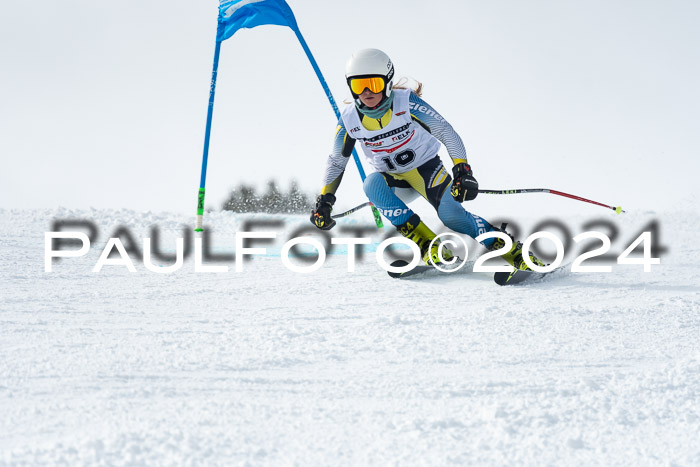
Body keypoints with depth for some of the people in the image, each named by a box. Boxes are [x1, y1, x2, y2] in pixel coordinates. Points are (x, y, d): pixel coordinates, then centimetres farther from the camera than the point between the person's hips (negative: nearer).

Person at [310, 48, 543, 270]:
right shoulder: (350, 120, -14)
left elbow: (446, 133, -18)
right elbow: (336, 161, 2)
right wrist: (324, 201, -3)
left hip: (426, 167, -3)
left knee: (451, 215, -25)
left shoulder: (406, 102, -23)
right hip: (391, 177, 3)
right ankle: (429, 247, -31)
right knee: (372, 184, -32)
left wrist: (463, 171, -27)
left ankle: (513, 251, -12)